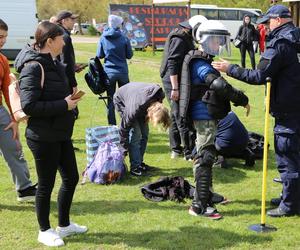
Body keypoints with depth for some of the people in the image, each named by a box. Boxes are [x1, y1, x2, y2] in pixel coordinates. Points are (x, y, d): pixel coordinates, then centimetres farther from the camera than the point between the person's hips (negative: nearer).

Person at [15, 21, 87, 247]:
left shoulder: (54, 63, 9)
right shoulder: (33, 67, -18)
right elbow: (29, 105, -25)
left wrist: (69, 101, 3)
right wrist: (63, 105, -21)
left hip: (61, 134, 9)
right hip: (43, 137, -9)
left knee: (71, 178, 17)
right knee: (46, 184, 6)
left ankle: (64, 225, 35)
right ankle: (45, 231, 26)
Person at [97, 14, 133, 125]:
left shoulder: (103, 38, -2)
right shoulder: (124, 38, -7)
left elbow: (99, 55, 5)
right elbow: (129, 55, 0)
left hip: (109, 72, 1)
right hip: (122, 72, -1)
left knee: (111, 100, 7)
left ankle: (112, 126, 8)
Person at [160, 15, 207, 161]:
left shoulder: (185, 36, 16)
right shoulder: (180, 38, -16)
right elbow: (172, 63, -23)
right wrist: (175, 88, -25)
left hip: (173, 82, 11)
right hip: (174, 83, -11)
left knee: (176, 116, 16)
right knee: (183, 118, -5)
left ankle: (176, 149, 24)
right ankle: (189, 152, 1)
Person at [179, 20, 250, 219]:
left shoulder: (202, 62, 16)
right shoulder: (201, 64, -17)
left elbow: (214, 86, 18)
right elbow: (220, 85, -28)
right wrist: (243, 100, -19)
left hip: (206, 116, 11)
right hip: (205, 116, -11)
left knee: (206, 157, 21)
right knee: (205, 158, -9)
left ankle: (207, 194, 36)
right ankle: (199, 205, -5)